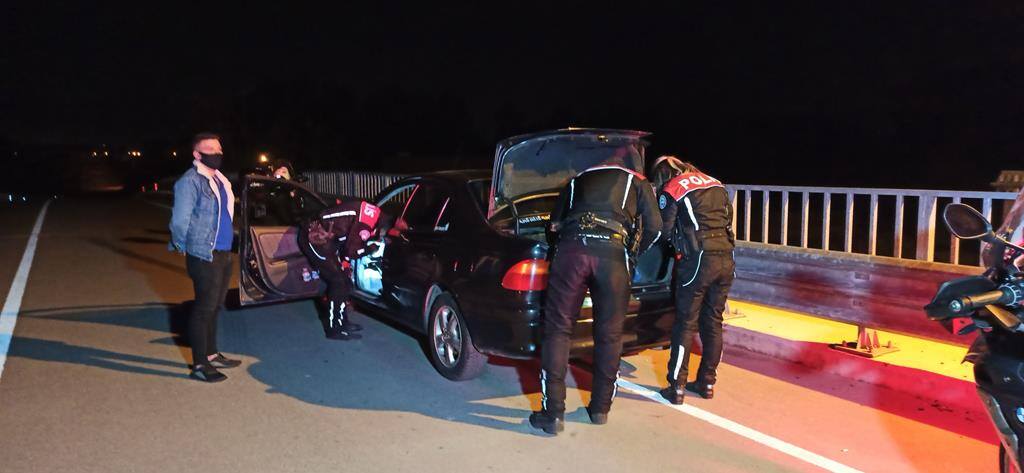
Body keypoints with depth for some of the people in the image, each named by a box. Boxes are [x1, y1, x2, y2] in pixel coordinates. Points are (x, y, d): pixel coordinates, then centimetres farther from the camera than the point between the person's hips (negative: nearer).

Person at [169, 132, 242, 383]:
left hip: (223, 254, 9)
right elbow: (179, 221, -17)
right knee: (204, 309, -2)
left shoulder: (219, 179, 13)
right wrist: (184, 247, -5)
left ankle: (212, 355, 30)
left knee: (214, 307, 17)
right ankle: (199, 365, 6)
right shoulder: (190, 182, -15)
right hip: (204, 256, -9)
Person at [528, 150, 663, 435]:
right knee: (609, 334, 13)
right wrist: (636, 255, 30)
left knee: (557, 329, 6)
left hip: (571, 248, 1)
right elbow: (654, 227, 16)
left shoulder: (577, 180, 32)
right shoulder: (638, 182, 27)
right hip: (613, 252, 0)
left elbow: (554, 224, 29)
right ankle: (601, 408, 24)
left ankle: (553, 413, 4)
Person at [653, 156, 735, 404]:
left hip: (698, 261, -6)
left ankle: (676, 387, 6)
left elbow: (665, 230, -1)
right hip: (726, 260, 6)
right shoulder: (716, 184, 17)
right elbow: (728, 219, 20)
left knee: (686, 324, 2)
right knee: (712, 322, 15)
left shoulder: (671, 190, -1)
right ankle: (707, 382, 24)